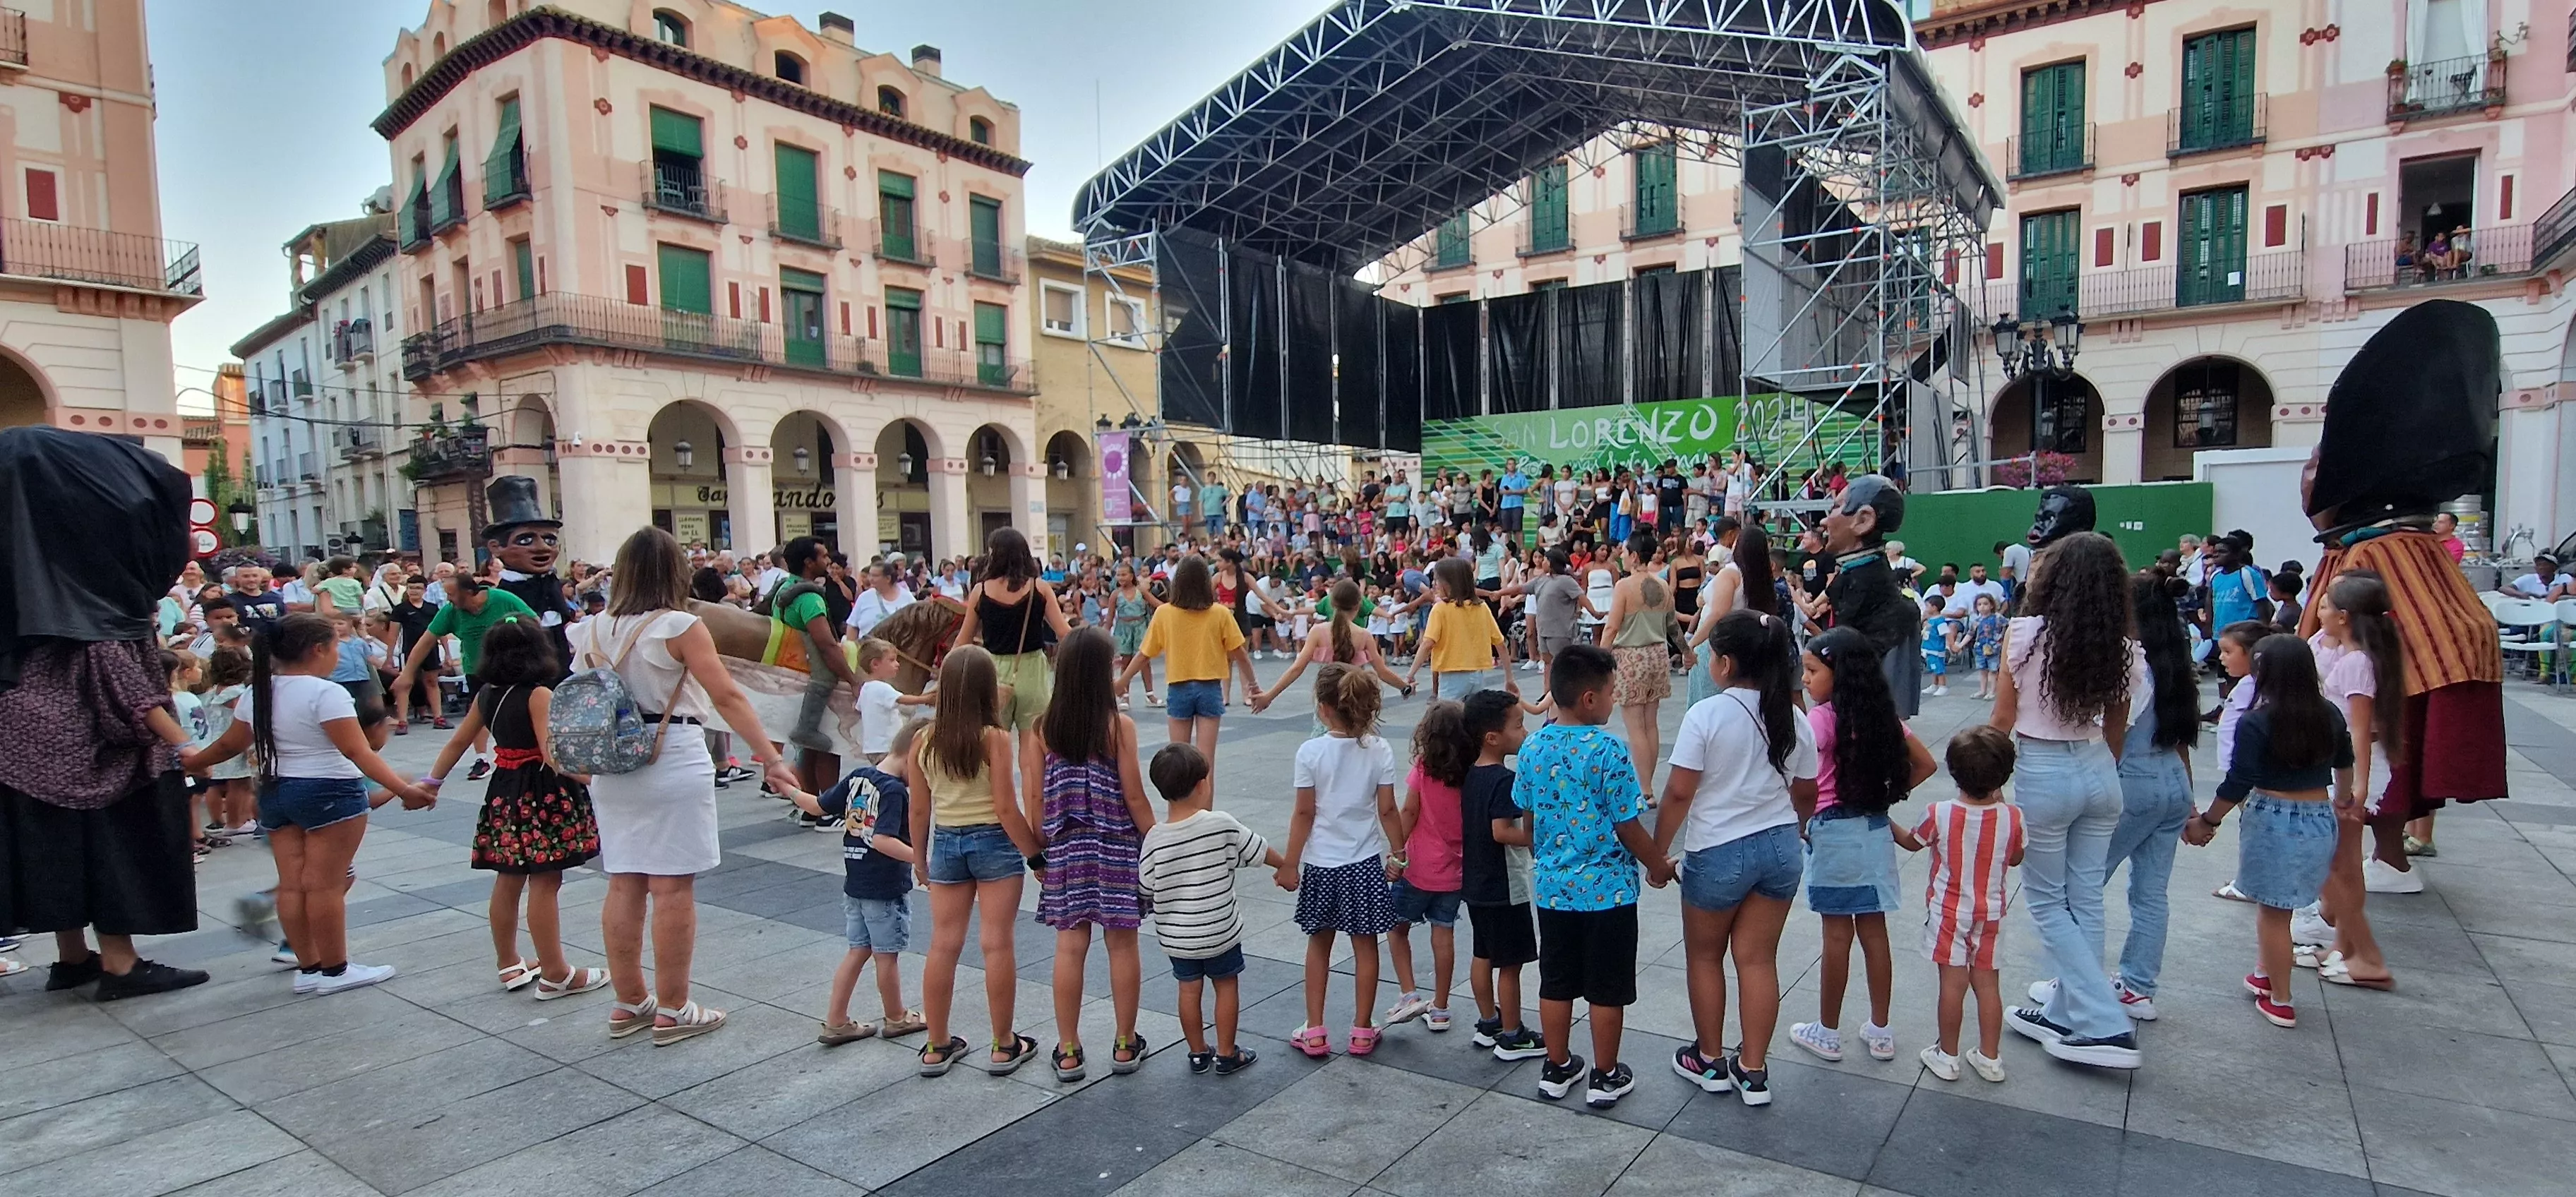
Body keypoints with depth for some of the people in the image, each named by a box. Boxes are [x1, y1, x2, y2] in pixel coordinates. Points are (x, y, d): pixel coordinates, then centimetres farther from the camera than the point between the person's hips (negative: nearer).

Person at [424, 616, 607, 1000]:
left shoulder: (487, 695, 7)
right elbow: (550, 752, -23)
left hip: (505, 792, 8)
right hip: (542, 794, -8)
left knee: (507, 881, 17)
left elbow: (457, 742, 15)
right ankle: (555, 975, 3)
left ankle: (508, 964, 30)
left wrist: (431, 782, 26)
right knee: (545, 883, -3)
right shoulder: (539, 694, -15)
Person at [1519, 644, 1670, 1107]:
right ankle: (1606, 1077, 23)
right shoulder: (1608, 750, -19)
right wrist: (1658, 866, 3)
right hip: (1607, 888, -5)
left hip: (1552, 886, 5)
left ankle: (1557, 1069, 28)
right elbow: (1627, 826, -14)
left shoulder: (1532, 747, -3)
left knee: (1556, 983, 16)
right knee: (1607, 990, 10)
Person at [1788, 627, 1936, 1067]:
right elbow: (1924, 764, 11)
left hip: (1832, 832, -6)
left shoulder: (1820, 718, -16)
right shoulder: (1883, 714, 4)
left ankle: (1828, 1033, 16)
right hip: (1875, 831, 6)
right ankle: (1880, 1031, 22)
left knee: (1837, 935, 3)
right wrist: (1885, 796, 11)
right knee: (1874, 932, 13)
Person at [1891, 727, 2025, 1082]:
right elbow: (2015, 859, 6)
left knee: (1953, 983, 4)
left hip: (1949, 911, -2)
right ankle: (1990, 1058, 23)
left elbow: (1911, 842, 0)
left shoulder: (1940, 814, -20)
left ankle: (1947, 1056, 16)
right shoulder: (2012, 817, -14)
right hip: (1991, 913, 3)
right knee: (1987, 982, 12)